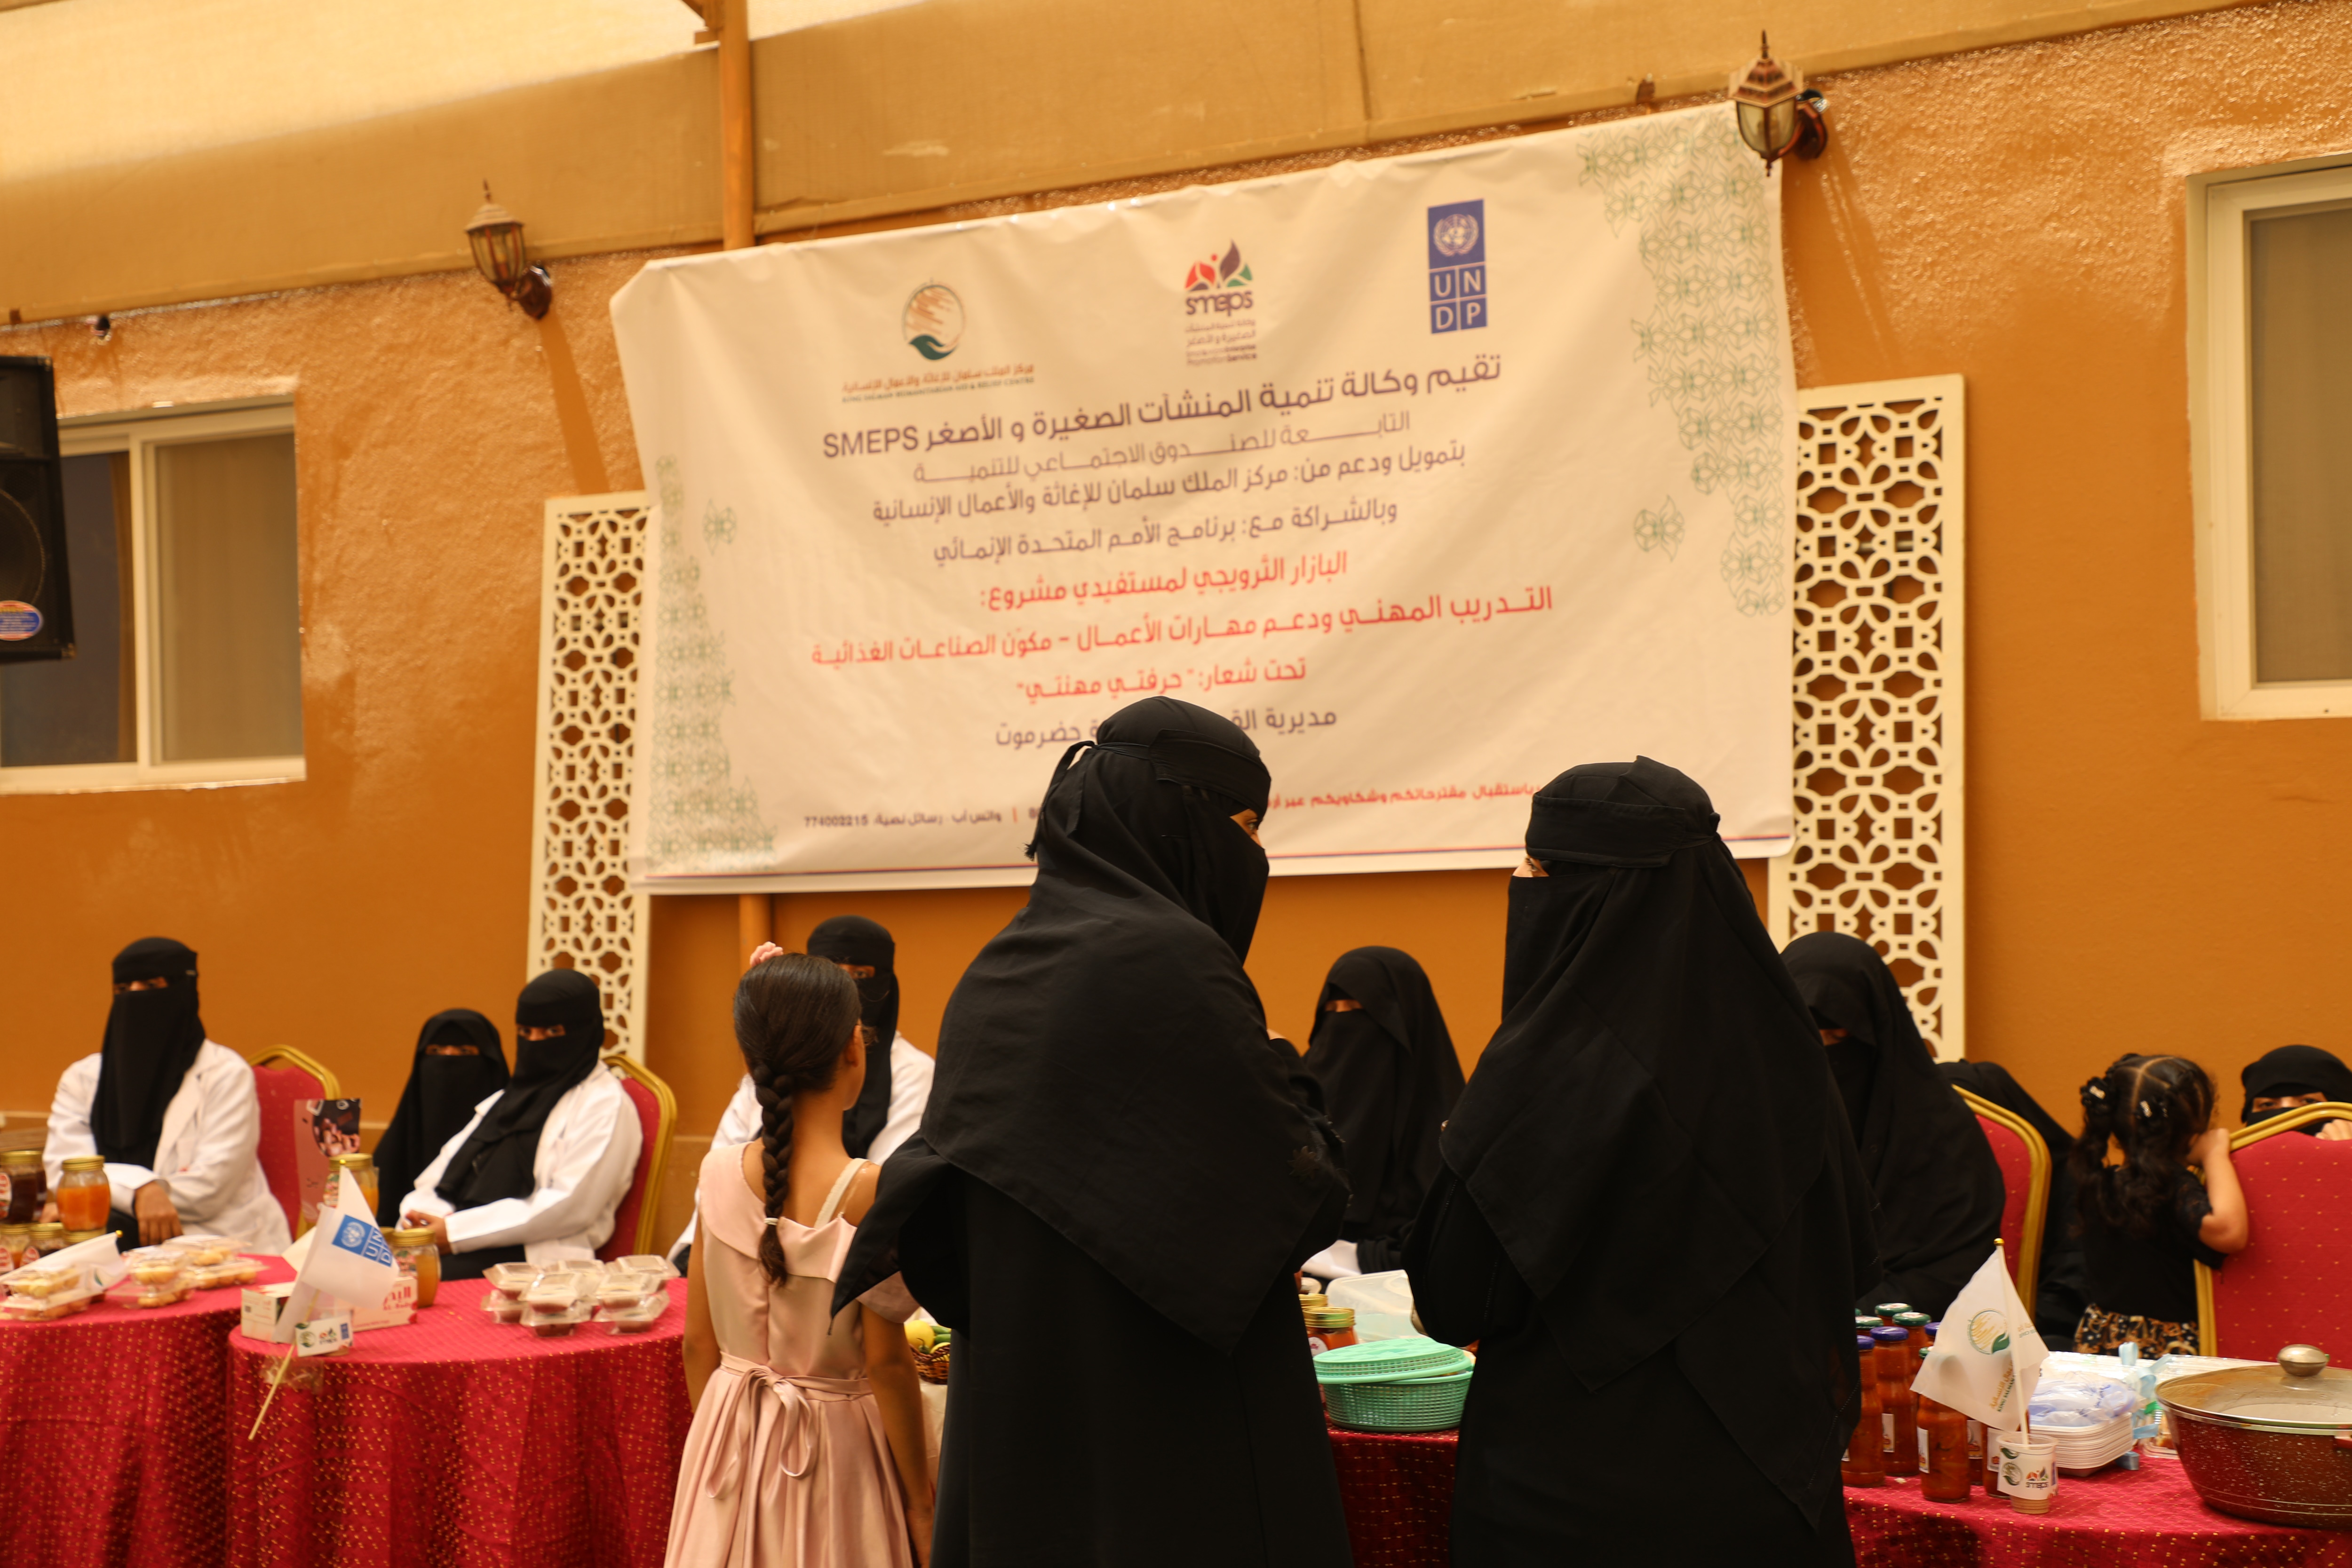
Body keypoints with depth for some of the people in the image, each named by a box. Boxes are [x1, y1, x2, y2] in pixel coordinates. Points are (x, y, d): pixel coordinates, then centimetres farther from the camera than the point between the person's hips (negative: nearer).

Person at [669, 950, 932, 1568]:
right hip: (835, 1448, -4)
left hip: (729, 1441, 4)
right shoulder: (873, 1193, -20)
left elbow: (699, 1343, 2)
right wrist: (921, 1501, -5)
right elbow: (885, 1363, -15)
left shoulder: (719, 1174, -7)